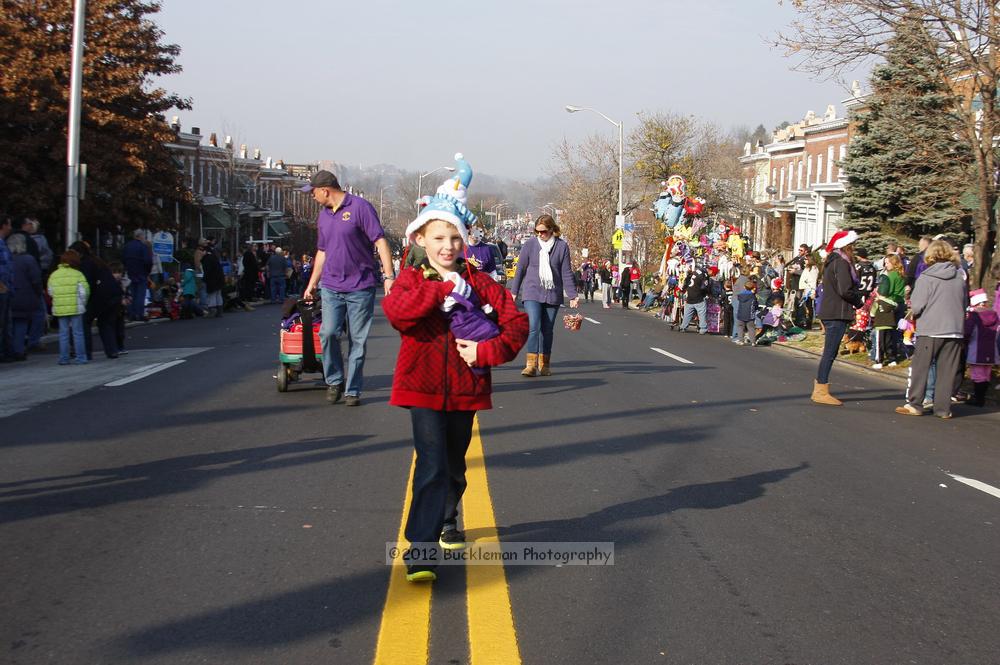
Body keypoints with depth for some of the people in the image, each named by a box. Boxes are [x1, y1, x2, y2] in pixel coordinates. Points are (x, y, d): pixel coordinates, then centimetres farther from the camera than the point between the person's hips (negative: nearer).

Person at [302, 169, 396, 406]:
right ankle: (334, 381, 8)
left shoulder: (360, 207, -7)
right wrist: (312, 284, 24)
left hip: (361, 287, -5)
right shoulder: (323, 215, 14)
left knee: (358, 340, 1)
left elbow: (380, 242, -11)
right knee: (328, 333, -10)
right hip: (331, 286, 5)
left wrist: (389, 276, -18)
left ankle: (352, 390, 11)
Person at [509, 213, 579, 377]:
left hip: (552, 295, 1)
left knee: (547, 330, 8)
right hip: (532, 293, -1)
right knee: (533, 327, -14)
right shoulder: (530, 244, 0)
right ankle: (531, 365, -16)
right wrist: (514, 292, 9)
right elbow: (520, 269, 7)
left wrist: (572, 296, 1)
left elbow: (566, 273, 4)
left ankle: (544, 364, 18)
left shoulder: (562, 246, 0)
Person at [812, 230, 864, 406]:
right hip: (837, 314, -10)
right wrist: (859, 302, -4)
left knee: (829, 353, 14)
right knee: (830, 353, -7)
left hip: (829, 312, 10)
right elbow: (845, 290, -21)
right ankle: (821, 391, -5)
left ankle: (819, 389, 17)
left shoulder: (832, 261, 17)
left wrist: (856, 299, 12)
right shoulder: (842, 263, -13)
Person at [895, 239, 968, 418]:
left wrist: (914, 313, 9)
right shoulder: (960, 278, 5)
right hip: (955, 330, 4)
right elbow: (964, 305, 13)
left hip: (930, 330, -4)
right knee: (947, 371, 7)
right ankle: (943, 408, 8)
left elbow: (917, 306, -11)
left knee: (919, 367, 6)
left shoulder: (926, 278, -8)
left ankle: (914, 404, 7)